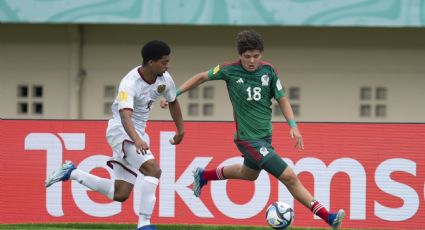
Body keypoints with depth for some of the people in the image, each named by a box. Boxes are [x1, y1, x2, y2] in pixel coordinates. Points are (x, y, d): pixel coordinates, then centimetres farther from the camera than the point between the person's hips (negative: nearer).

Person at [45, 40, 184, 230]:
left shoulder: (164, 79, -3)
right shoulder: (130, 84, -26)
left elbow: (173, 102, 18)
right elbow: (125, 115, -41)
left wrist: (180, 130, 24)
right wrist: (137, 140, -57)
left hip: (137, 134, 8)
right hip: (121, 130, -8)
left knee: (120, 194, 7)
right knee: (153, 169, -29)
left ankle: (71, 172, 22)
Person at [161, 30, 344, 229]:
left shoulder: (268, 71, -4)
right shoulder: (230, 70, -13)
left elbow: (281, 99, 5)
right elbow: (202, 77, 1)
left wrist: (293, 126, -8)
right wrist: (174, 94, 0)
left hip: (265, 135, 6)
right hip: (248, 138, -6)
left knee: (249, 174, 31)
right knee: (289, 177, -13)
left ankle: (203, 176, 51)